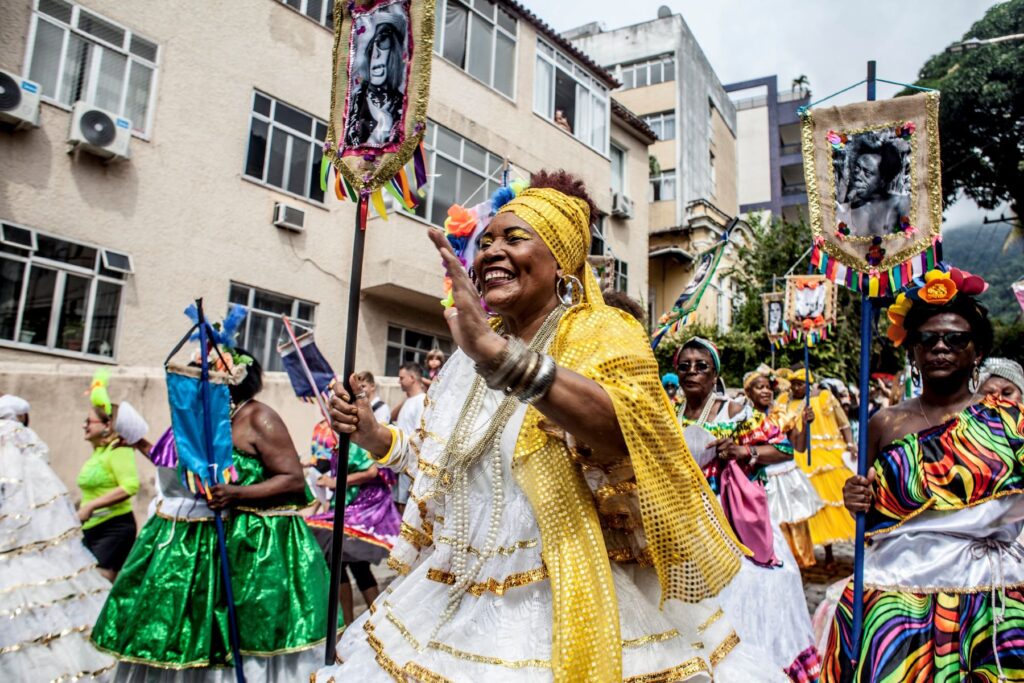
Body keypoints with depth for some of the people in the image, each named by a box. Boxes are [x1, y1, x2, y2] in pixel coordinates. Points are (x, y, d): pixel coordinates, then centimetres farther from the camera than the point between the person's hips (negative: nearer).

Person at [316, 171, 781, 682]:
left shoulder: (603, 335, -11)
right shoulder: (470, 356, 10)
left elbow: (628, 431, -33)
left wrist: (498, 353, -42)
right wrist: (375, 436, 6)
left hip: (569, 608, -6)